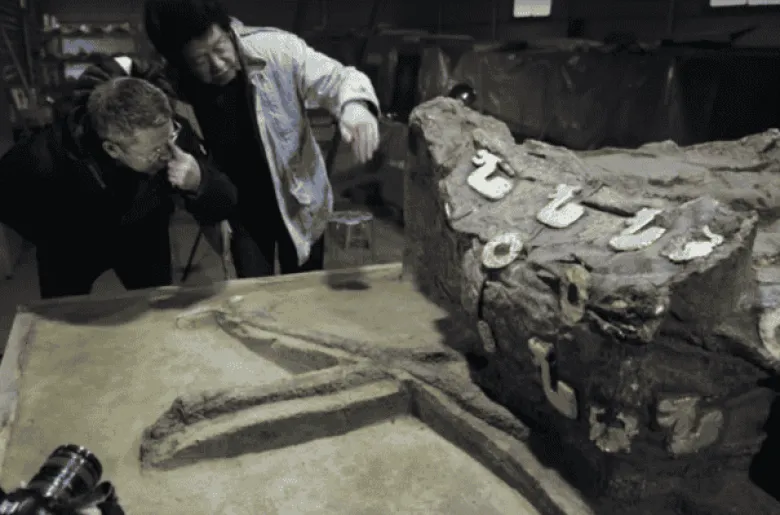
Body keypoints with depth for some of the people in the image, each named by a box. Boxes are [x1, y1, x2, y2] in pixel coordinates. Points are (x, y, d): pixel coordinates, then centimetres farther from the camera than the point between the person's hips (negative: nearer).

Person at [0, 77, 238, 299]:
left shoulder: (172, 132, -35)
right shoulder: (47, 156, -36)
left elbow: (224, 207, -27)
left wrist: (199, 183, -47)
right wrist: (55, 240, -7)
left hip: (142, 236, 1)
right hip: (72, 245, -1)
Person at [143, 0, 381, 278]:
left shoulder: (276, 49, -24)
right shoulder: (174, 88, -17)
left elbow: (339, 78, -19)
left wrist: (355, 106, -41)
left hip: (299, 203, 0)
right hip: (240, 210, 1)